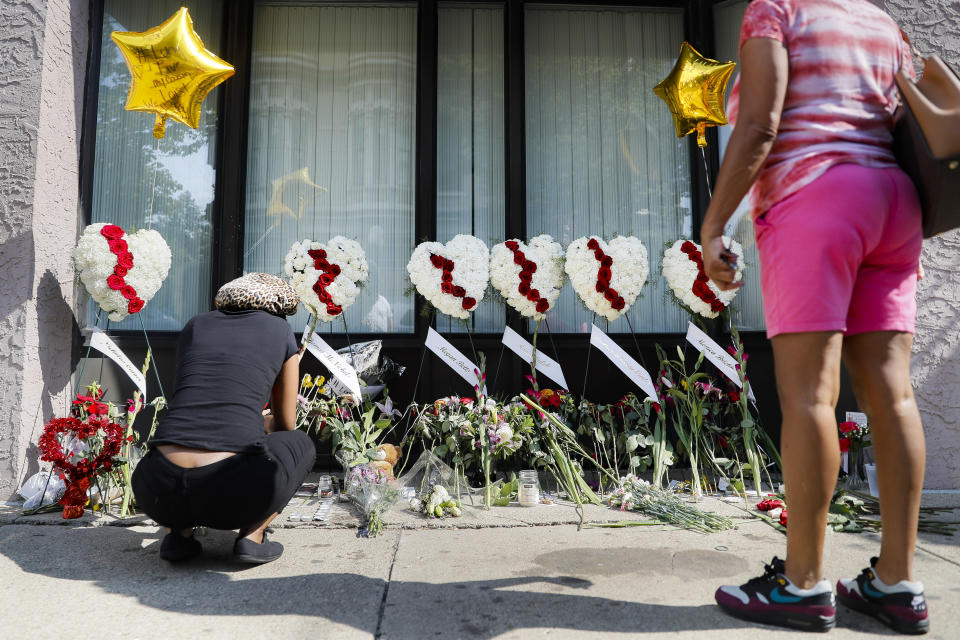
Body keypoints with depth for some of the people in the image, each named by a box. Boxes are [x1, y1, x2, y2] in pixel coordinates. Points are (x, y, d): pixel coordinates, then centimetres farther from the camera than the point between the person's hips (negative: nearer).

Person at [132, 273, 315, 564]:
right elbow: (285, 424, 24)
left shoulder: (195, 325, 22)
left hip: (158, 491, 4)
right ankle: (252, 535, 9)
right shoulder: (280, 330, 15)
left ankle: (177, 532, 16)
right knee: (301, 443, 28)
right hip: (233, 491, -3)